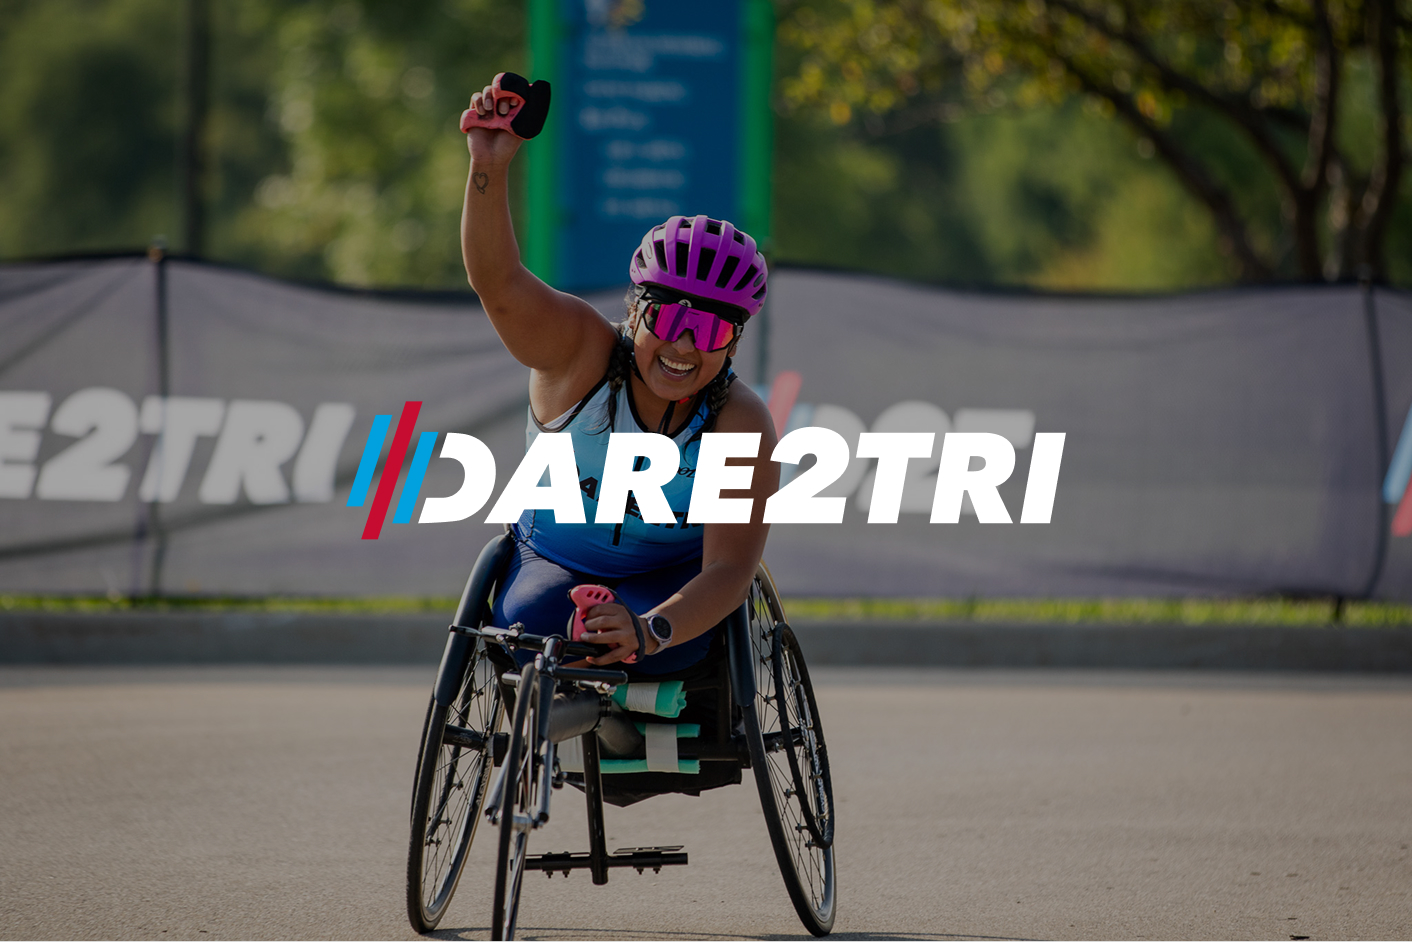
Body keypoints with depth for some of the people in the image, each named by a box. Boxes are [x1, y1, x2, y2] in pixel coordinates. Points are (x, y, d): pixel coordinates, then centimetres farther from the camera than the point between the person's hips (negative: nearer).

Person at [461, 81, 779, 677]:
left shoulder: (740, 425, -22)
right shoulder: (582, 353, -20)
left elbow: (728, 571, -28)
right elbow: (498, 284, -39)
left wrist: (649, 630, -49)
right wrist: (489, 168, -57)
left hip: (673, 574, -1)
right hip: (551, 560, 1)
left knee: (664, 650, -33)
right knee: (529, 630, -30)